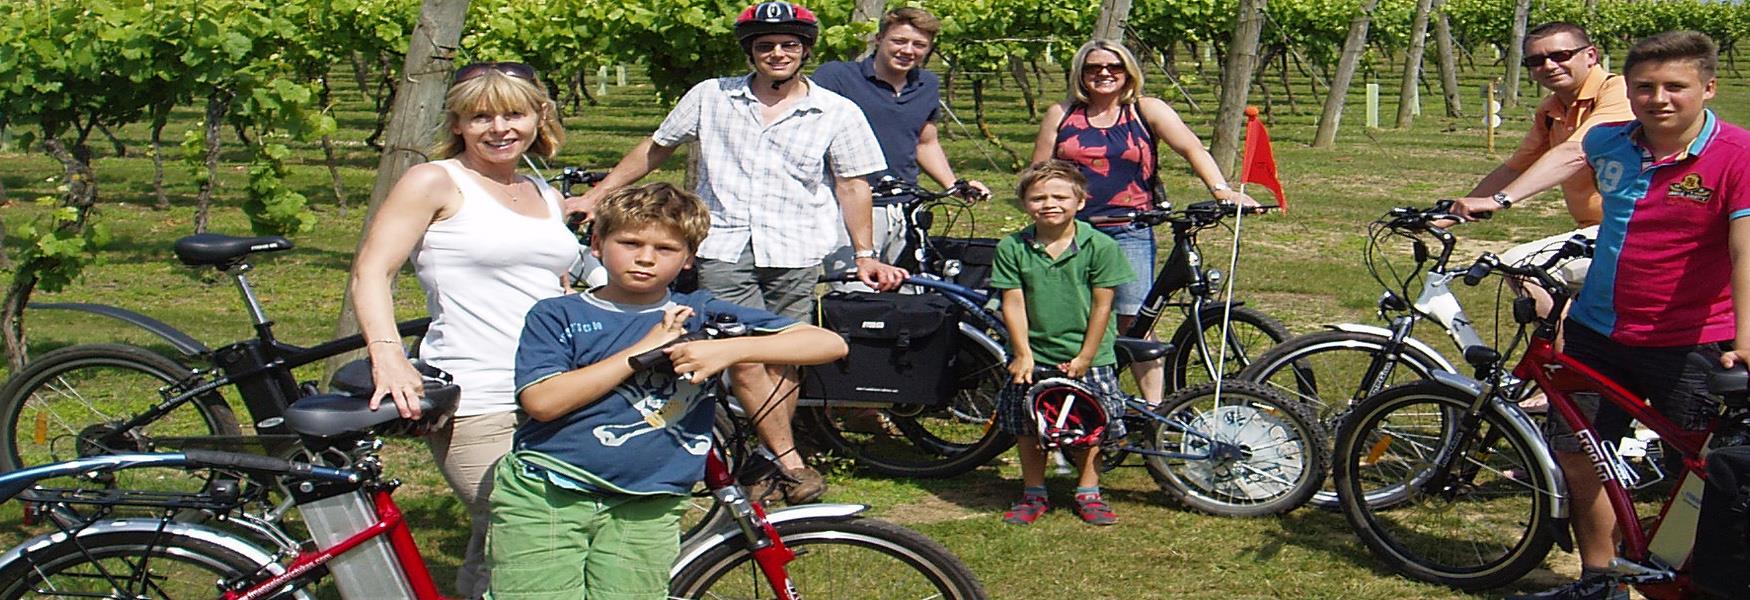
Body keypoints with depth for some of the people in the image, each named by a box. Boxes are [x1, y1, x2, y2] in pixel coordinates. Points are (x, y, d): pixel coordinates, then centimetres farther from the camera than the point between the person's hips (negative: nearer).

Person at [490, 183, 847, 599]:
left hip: (644, 512, 1)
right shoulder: (558, 315, 6)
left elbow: (829, 344, 0)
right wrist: (642, 349, -10)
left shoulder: (699, 316, 7)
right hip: (544, 498, -1)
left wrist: (730, 350, -15)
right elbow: (542, 401, -12)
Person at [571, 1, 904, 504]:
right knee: (744, 361, -12)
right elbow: (655, 149, 16)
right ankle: (792, 463, -8)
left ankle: (764, 463, 17)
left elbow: (852, 184, 8)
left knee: (783, 362, 2)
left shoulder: (838, 113, 5)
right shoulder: (711, 97, 8)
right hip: (724, 249, 0)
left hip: (794, 253, 0)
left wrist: (865, 254, 1)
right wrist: (595, 196, 14)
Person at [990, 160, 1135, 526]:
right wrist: (1023, 354, -11)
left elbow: (1102, 305, -6)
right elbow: (1013, 304, -3)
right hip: (1034, 356, 1)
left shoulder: (1100, 246, -7)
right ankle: (1033, 494, 21)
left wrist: (1084, 358, -7)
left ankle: (1088, 493, 23)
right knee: (1027, 426, 5)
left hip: (1087, 357, -1)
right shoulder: (1012, 248, -3)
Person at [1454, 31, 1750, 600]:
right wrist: (1499, 200, 23)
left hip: (1690, 346, -6)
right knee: (1577, 455, 13)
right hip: (1598, 331, 6)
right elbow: (1569, 157, 26)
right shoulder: (1611, 140, 0)